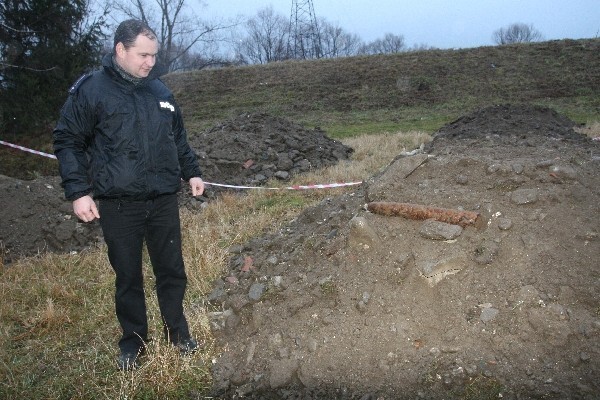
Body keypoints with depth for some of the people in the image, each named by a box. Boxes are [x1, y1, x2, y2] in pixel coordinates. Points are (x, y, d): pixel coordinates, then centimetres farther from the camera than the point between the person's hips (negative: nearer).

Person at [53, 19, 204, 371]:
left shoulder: (159, 90, 9)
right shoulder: (90, 90, -5)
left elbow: (178, 137, 21)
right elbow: (68, 142, -4)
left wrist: (192, 172, 15)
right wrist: (78, 191, -11)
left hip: (164, 201, 4)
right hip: (118, 206, -3)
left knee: (172, 271, 12)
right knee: (128, 277, 9)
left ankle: (178, 331, 32)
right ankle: (134, 342, 28)